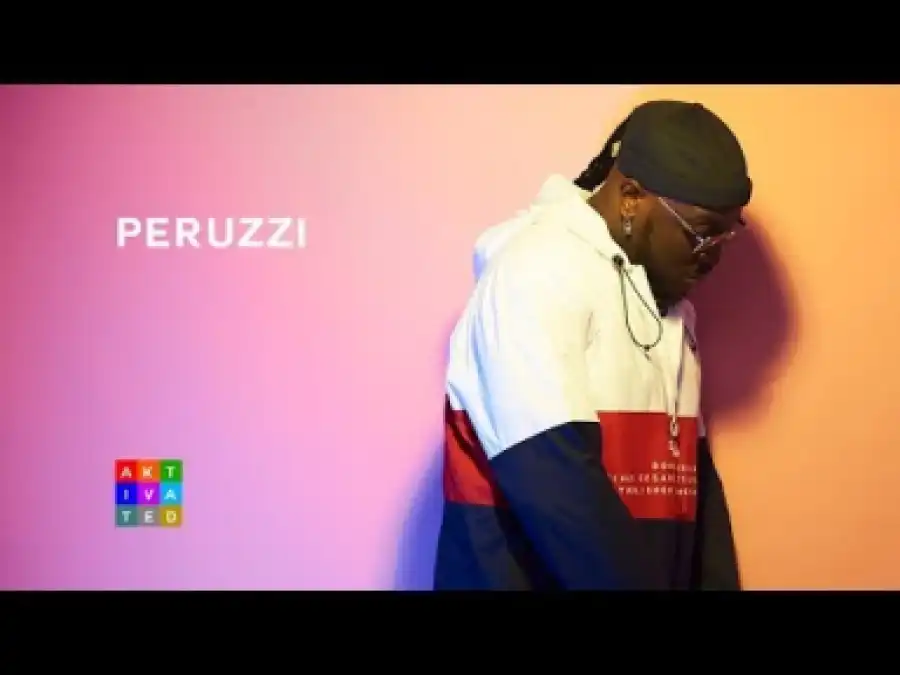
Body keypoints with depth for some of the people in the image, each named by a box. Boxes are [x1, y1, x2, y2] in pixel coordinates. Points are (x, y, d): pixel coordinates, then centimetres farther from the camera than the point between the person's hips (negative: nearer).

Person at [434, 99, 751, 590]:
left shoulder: (666, 299, 11)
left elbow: (690, 473, 11)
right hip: (527, 574, -8)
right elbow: (556, 483, -25)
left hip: (649, 572, 8)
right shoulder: (538, 270, -17)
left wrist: (715, 581, 0)